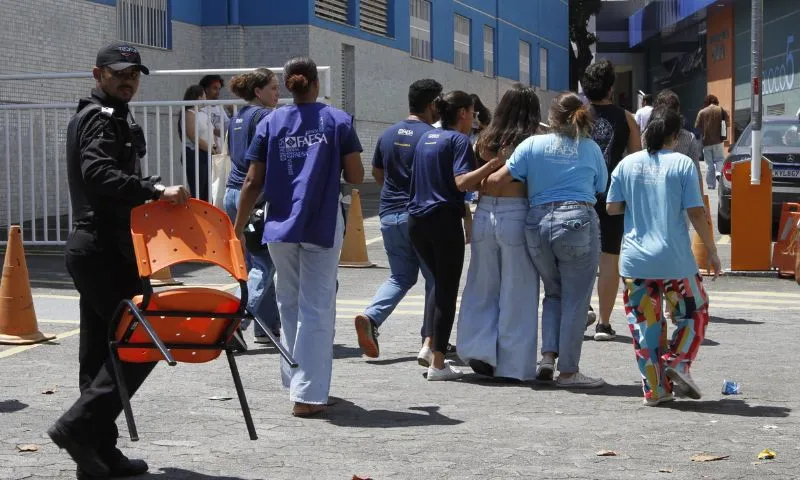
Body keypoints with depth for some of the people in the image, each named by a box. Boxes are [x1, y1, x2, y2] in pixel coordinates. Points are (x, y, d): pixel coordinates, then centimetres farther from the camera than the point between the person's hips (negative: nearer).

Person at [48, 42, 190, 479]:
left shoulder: (90, 116, 23)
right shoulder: (104, 119, -10)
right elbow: (98, 174, -26)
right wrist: (154, 190, -32)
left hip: (91, 245, 11)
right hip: (104, 249, -11)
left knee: (100, 351, 10)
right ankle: (79, 425, -13)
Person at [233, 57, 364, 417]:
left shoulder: (270, 124, 4)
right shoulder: (338, 121, 0)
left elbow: (253, 183, 1)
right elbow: (355, 177, -3)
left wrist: (238, 229, 7)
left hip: (280, 225, 2)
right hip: (323, 225, -2)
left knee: (290, 306, 18)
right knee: (316, 309, 0)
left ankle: (297, 381, 27)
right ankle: (307, 394, -5)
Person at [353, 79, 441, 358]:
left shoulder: (388, 134, 9)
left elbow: (377, 173, 19)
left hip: (389, 214, 6)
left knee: (400, 276, 15)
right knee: (435, 278, 9)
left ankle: (371, 317, -8)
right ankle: (431, 338, 10)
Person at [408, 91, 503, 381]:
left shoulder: (426, 138, 16)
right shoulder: (459, 140, -7)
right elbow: (462, 182, -20)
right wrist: (492, 165, -26)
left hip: (416, 219, 7)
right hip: (444, 219, -7)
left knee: (440, 281, 22)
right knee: (447, 289, 0)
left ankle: (429, 346, 11)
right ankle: (438, 364, 0)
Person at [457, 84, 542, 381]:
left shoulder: (485, 140, 6)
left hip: (484, 214, 4)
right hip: (516, 216, -4)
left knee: (483, 288, 16)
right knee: (517, 294, 5)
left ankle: (480, 351, 7)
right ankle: (513, 365, 10)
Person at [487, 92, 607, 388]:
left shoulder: (532, 145, 4)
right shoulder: (590, 148, 4)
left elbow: (499, 179, 0)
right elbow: (601, 188, 12)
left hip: (538, 223, 3)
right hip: (577, 222, -3)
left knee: (554, 292, 21)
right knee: (575, 300, 4)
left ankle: (548, 356, 8)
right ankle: (568, 371, 7)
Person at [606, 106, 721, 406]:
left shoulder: (627, 164, 4)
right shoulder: (682, 163, -5)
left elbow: (612, 208, 5)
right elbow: (696, 212, -8)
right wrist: (711, 251, 0)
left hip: (634, 260, 3)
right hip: (675, 260, -3)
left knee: (645, 325, 9)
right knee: (694, 314, 16)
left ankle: (655, 389, 9)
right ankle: (678, 363, -3)